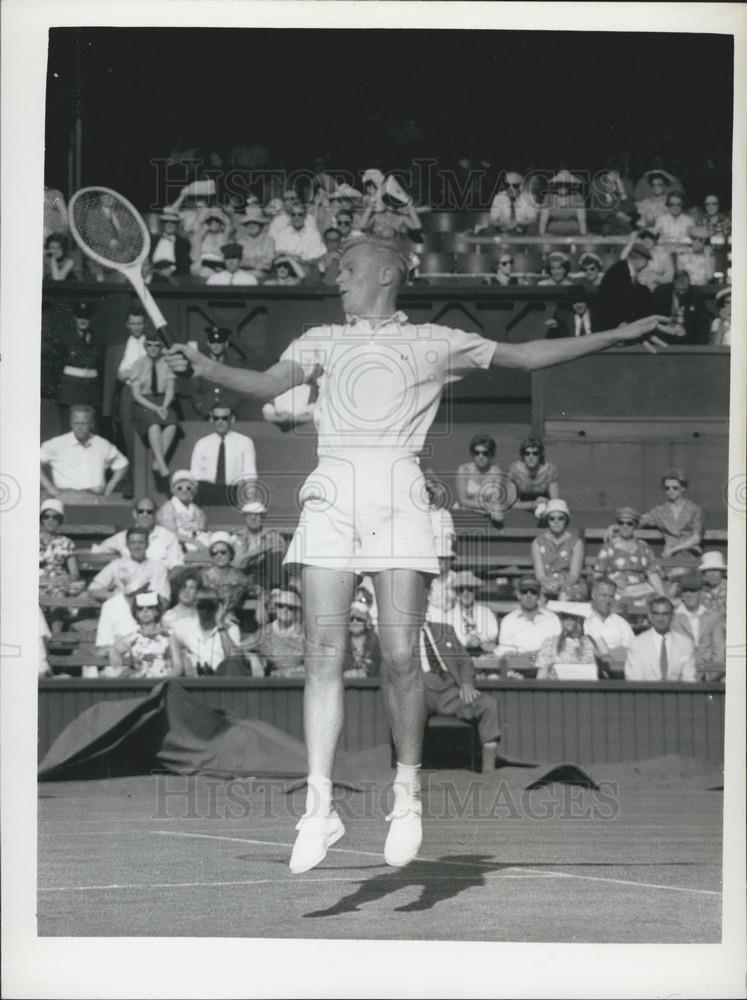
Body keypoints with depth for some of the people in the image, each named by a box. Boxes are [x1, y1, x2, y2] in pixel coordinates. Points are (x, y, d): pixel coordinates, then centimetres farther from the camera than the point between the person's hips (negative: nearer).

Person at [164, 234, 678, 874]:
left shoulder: (436, 343, 15)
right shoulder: (323, 341, 21)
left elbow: (529, 356, 14)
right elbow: (265, 384, 10)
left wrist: (617, 337, 8)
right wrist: (203, 366, -8)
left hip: (398, 501, -2)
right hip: (331, 498, 2)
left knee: (400, 657, -9)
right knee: (324, 656, -7)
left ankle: (408, 794, 9)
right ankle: (320, 808, -5)